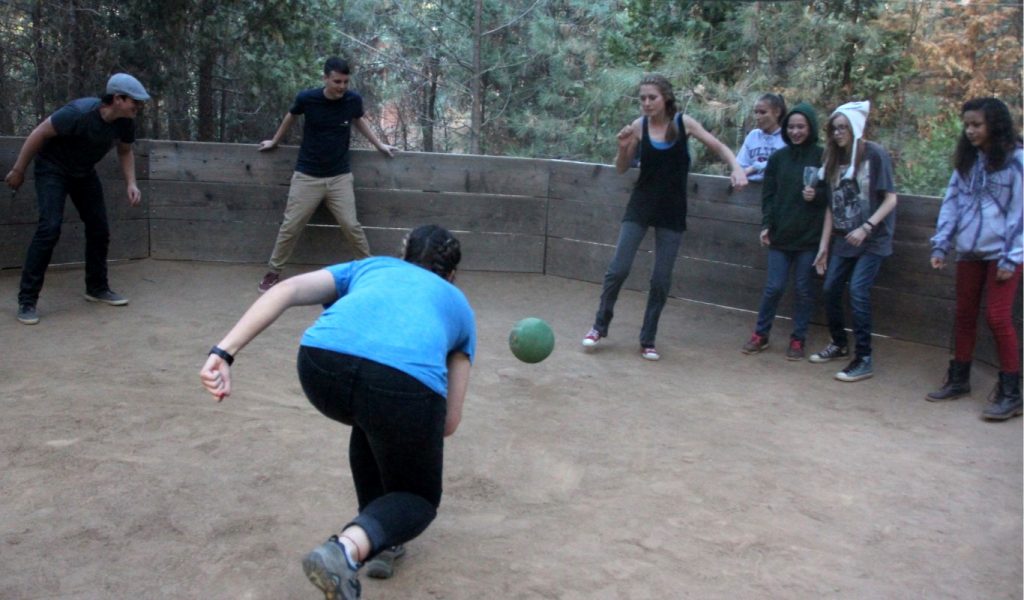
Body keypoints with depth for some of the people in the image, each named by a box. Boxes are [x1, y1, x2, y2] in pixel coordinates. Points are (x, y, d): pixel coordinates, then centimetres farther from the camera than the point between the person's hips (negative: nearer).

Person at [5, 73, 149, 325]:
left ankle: (97, 288, 22)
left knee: (99, 228, 5)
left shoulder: (125, 122, -14)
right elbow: (39, 133, -22)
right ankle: (27, 300, -14)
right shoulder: (79, 113, -33)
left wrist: (131, 183, -9)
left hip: (84, 172, 7)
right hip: (52, 169, -7)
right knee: (49, 228, -19)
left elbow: (125, 152, 6)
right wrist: (18, 170, -15)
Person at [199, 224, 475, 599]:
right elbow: (449, 424, 32)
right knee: (419, 498, 23)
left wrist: (224, 352, 9)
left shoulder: (368, 267, 38)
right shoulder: (459, 305, 37)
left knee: (372, 420, 38)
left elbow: (287, 290, 17)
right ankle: (348, 548, -6)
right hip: (407, 381, -2)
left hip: (322, 362, 2)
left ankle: (377, 538, 38)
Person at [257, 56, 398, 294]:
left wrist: (379, 145, 18)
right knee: (290, 226, 3)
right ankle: (273, 272, 19)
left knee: (351, 225, 0)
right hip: (307, 176, -1)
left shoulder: (353, 100, -9)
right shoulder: (307, 98, -14)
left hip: (339, 176, 1)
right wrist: (275, 141, 23)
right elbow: (291, 116, 10)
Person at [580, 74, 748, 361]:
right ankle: (600, 325, 14)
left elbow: (718, 147, 1)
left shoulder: (684, 123, -7)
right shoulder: (638, 126, -6)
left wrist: (736, 168, -17)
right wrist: (623, 147, -17)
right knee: (618, 269, -6)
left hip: (672, 211, 0)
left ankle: (648, 339, 16)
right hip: (640, 206, 0)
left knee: (661, 279, 3)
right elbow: (621, 169, 3)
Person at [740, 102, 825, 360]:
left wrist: (816, 196, -18)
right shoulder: (778, 158, 5)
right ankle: (760, 334, 19)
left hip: (809, 236, -2)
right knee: (774, 287, 3)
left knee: (804, 290, 6)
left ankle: (798, 339, 18)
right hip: (780, 234, 2)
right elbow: (768, 195, 6)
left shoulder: (822, 157, -3)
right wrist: (765, 225, -3)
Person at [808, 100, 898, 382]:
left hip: (872, 240, -6)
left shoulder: (875, 154, -9)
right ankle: (839, 343, 28)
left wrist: (866, 227, -20)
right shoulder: (835, 159, 8)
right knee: (831, 288, 6)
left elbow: (890, 198, -9)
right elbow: (831, 206, 9)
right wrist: (824, 245, 7)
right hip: (842, 239, 6)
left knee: (858, 291, -14)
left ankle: (864, 359, -6)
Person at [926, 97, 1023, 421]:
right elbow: (951, 203, 10)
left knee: (998, 318, -8)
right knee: (964, 315, 12)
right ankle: (958, 380, 25)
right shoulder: (966, 161, 8)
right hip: (969, 252, 6)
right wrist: (940, 245, 3)